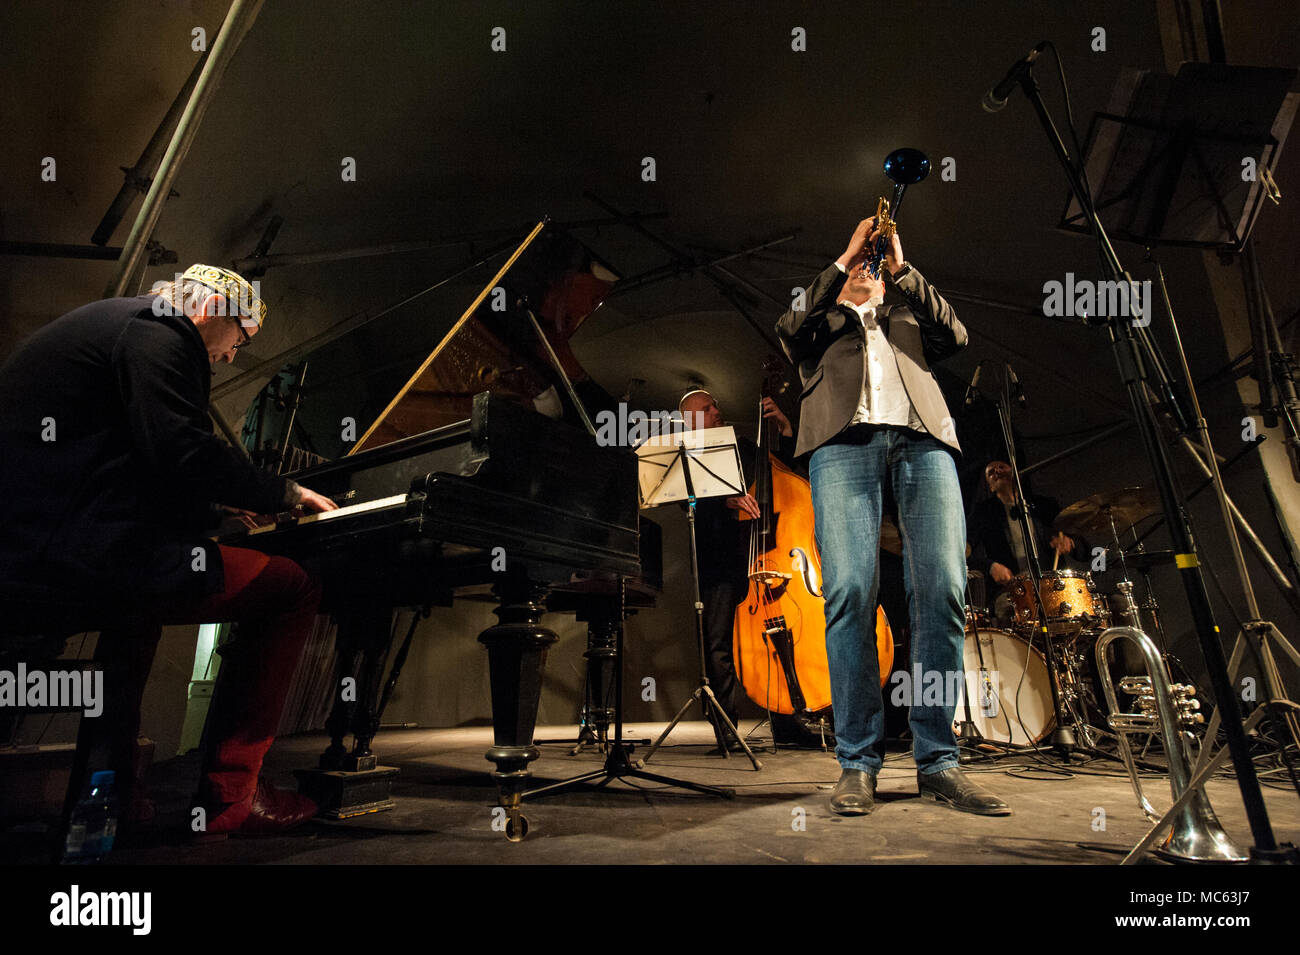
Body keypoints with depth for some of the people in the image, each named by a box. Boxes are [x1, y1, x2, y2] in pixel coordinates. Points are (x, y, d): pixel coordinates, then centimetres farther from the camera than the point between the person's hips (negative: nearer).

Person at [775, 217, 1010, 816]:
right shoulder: (822, 322, 31)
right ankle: (858, 762, -12)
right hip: (845, 441, -2)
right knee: (850, 592, -18)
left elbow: (954, 335, 15)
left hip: (923, 442, 2)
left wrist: (902, 270, 13)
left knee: (941, 592, -13)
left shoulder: (907, 321, 36)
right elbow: (790, 328, 7)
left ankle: (937, 761, -5)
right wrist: (844, 258, 10)